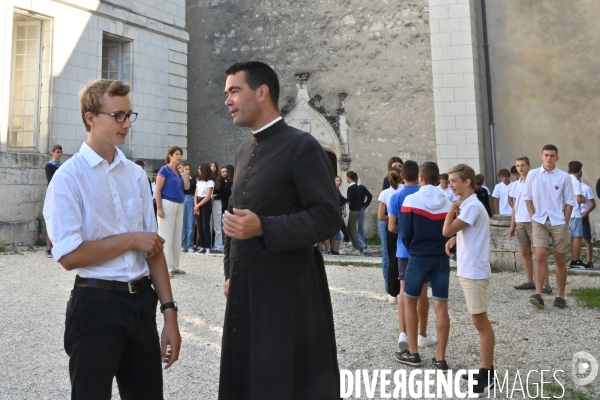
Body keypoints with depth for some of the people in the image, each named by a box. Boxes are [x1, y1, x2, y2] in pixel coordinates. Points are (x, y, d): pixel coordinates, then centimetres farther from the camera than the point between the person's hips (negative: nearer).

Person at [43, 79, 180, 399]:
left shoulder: (137, 175, 6)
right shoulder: (69, 177, -9)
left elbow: (153, 247, 5)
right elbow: (70, 255, -16)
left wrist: (169, 312, 2)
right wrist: (132, 240, -9)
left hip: (142, 302, 5)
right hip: (96, 306, -5)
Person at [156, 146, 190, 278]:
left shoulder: (179, 171, 14)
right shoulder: (165, 170, -6)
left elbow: (186, 187, 8)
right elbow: (158, 190, -10)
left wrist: (185, 173, 0)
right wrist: (159, 207, -17)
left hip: (179, 206, 8)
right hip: (167, 204, -7)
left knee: (177, 237, 11)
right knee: (166, 237, -3)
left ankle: (174, 266, 19)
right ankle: (165, 267, 2)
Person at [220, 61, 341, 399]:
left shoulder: (302, 146, -10)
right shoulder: (245, 153, 15)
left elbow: (328, 218, -17)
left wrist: (262, 227, -27)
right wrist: (230, 272, 15)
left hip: (287, 292, -7)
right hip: (246, 291, 8)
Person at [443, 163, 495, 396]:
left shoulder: (473, 206, -19)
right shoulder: (466, 205, 12)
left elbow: (447, 230, -23)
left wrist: (453, 207, -9)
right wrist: (454, 239, 5)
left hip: (475, 272, -10)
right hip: (468, 270, 10)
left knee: (481, 322, -2)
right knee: (480, 322, 16)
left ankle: (487, 376, 6)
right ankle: (486, 370, 26)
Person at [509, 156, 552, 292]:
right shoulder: (515, 185, 11)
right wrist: (512, 225, 13)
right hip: (520, 222, 6)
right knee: (525, 252, 11)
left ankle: (546, 284, -4)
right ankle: (529, 281, 19)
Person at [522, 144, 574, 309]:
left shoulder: (564, 177, -1)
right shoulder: (532, 175, 1)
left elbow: (569, 202, 3)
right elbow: (528, 197, 7)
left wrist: (565, 222, -2)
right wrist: (533, 217, 1)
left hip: (558, 222, 0)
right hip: (539, 222, 0)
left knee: (560, 259, 8)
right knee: (540, 256, -12)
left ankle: (561, 296, 17)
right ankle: (538, 294, -16)